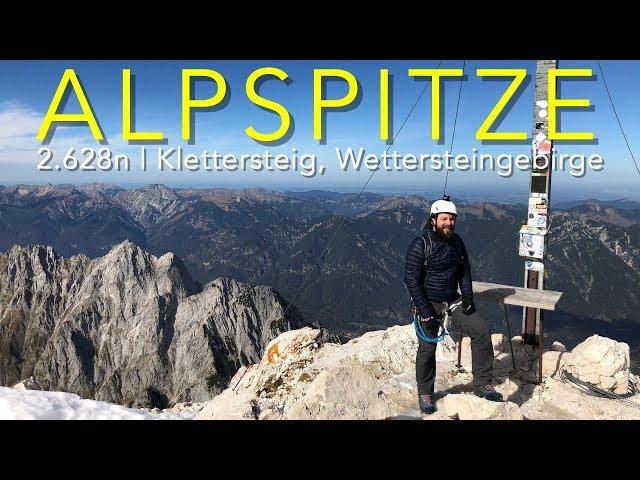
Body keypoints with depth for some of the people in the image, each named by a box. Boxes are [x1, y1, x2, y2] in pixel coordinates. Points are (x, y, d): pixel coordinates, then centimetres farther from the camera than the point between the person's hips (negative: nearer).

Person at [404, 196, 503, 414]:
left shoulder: (457, 242, 3)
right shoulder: (420, 245, -16)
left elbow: (465, 271, 13)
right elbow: (412, 280, -17)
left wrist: (467, 297, -1)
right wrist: (425, 312, -19)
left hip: (453, 300, 5)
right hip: (429, 303, -5)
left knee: (481, 332, -6)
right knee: (427, 348, 1)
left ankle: (483, 384, 7)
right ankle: (425, 393, 22)